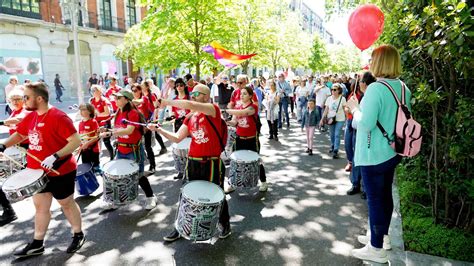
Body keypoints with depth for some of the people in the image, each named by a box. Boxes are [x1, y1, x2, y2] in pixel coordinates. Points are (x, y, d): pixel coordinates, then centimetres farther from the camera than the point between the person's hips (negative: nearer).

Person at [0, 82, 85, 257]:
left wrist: (55, 156, -32)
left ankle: (78, 236, 29)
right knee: (40, 206, 16)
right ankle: (37, 244, 30)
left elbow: (76, 141, -25)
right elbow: (19, 135, 19)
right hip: (37, 172, 8)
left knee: (67, 204, 9)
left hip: (60, 171, -7)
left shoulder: (58, 117, -22)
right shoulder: (31, 117, 4)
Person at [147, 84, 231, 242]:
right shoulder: (190, 118, 9)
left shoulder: (213, 109, -12)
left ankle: (225, 225, 36)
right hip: (193, 162, 5)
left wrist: (167, 102, -15)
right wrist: (159, 130, -2)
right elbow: (177, 138, 8)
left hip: (212, 163, -5)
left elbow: (188, 105, -27)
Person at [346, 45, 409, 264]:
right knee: (385, 195, 20)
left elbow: (365, 123, -26)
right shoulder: (403, 88, 5)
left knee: (374, 198, 2)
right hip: (392, 151, 9)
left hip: (373, 154, -9)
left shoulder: (375, 89, -22)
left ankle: (376, 249, 16)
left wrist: (354, 108, -8)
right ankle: (382, 236, 38)